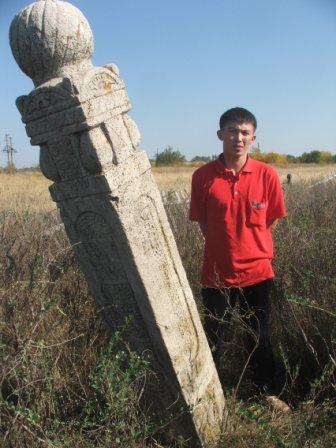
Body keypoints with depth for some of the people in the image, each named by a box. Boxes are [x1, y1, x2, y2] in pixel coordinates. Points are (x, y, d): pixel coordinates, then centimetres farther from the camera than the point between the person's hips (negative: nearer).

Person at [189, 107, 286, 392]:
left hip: (257, 272, 1)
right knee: (212, 340, 12)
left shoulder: (267, 174, -7)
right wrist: (224, 246, 1)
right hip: (217, 273, -1)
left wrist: (251, 246, 3)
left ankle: (267, 392, 40)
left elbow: (272, 220, 5)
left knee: (260, 339, 18)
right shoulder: (203, 176, -9)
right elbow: (201, 221, 3)